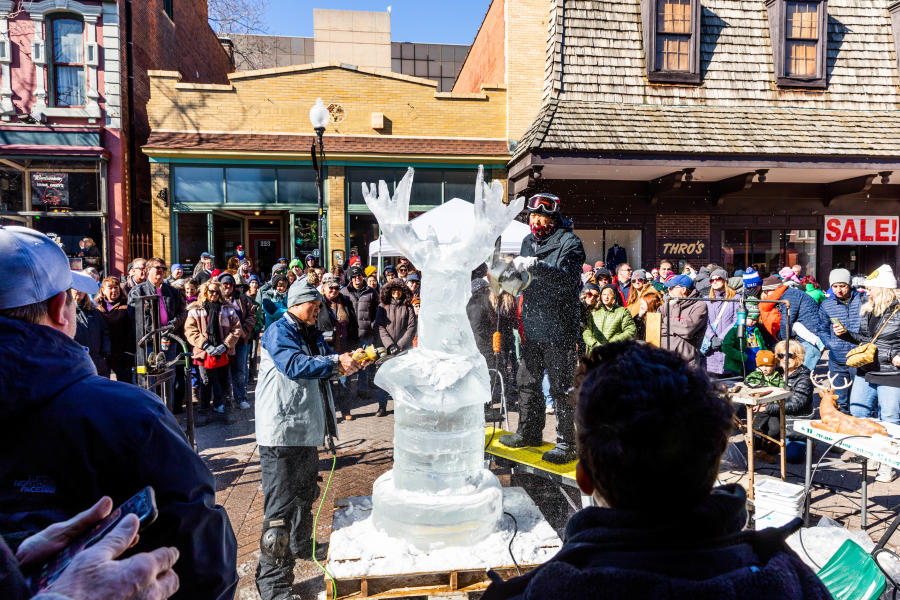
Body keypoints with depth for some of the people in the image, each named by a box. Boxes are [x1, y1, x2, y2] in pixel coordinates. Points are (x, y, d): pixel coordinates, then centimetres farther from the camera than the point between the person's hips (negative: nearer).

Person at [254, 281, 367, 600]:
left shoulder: (312, 335, 16)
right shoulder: (277, 332, -11)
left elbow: (323, 368, 16)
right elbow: (295, 366, -25)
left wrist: (348, 361, -3)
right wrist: (335, 362, -24)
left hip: (307, 427, 9)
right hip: (281, 430, -9)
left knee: (305, 492, 25)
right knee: (280, 504, -6)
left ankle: (300, 545, 46)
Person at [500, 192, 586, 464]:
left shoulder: (569, 243, -10)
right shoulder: (528, 241, 12)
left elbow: (568, 279, -25)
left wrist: (535, 266, -34)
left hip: (558, 329, -8)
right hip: (533, 327, 8)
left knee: (561, 388, -1)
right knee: (527, 382, 17)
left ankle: (566, 444, 10)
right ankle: (529, 432, 34)